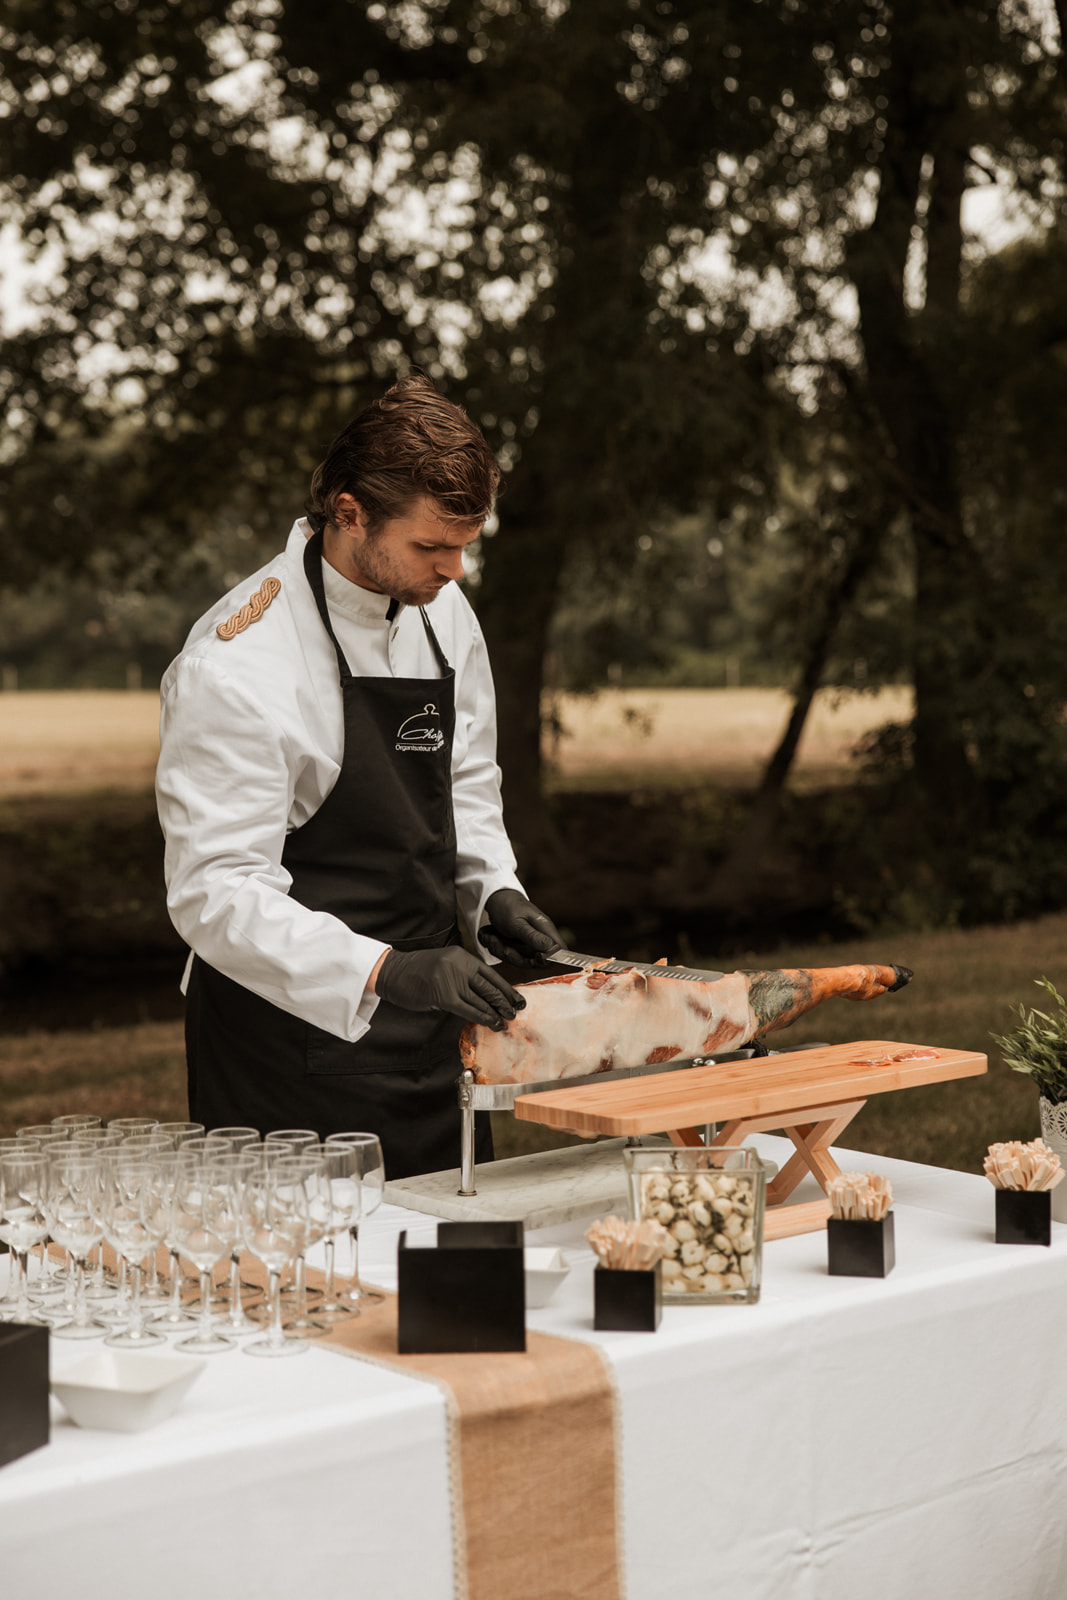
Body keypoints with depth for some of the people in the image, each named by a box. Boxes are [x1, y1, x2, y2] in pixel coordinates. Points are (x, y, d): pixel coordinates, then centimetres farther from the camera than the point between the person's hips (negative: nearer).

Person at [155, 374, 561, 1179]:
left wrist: (492, 886, 1)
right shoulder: (236, 667, -20)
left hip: (426, 1032, 7)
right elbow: (216, 896, -23)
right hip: (299, 1038, -7)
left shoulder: (441, 611, 4)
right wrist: (386, 971, -32)